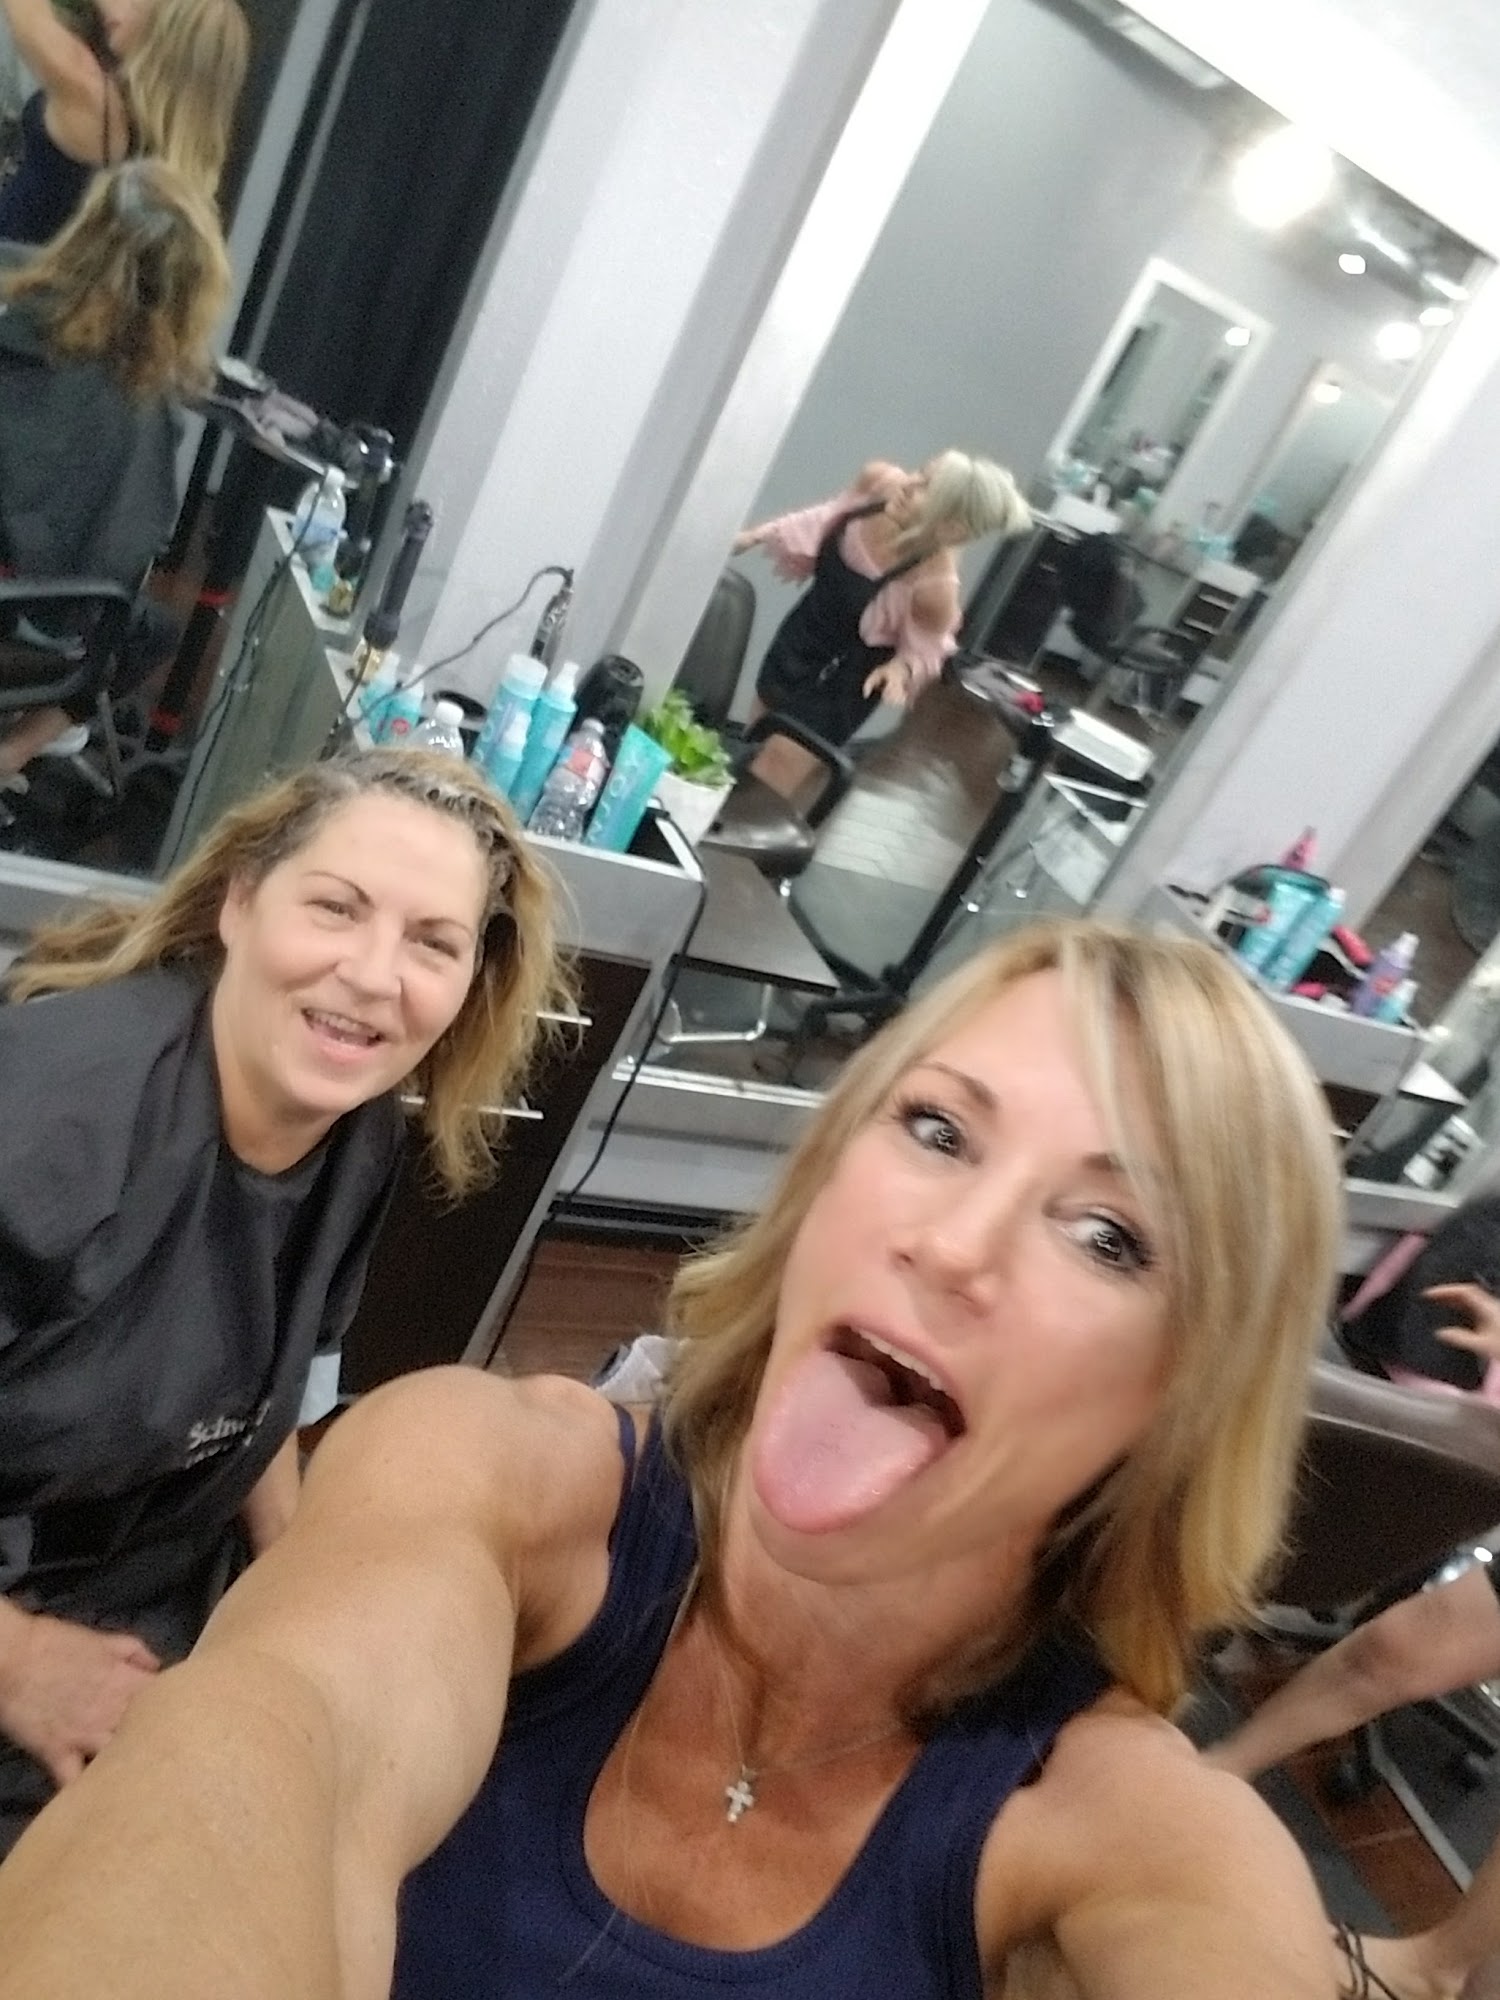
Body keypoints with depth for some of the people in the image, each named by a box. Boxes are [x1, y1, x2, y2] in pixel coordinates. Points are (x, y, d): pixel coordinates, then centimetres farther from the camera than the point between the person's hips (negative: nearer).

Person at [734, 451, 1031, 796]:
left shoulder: (935, 582, -36)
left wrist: (901, 666, -32)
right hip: (800, 635, 6)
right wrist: (757, 535, 0)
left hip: (842, 680, -6)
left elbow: (925, 643, -13)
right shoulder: (880, 480, -23)